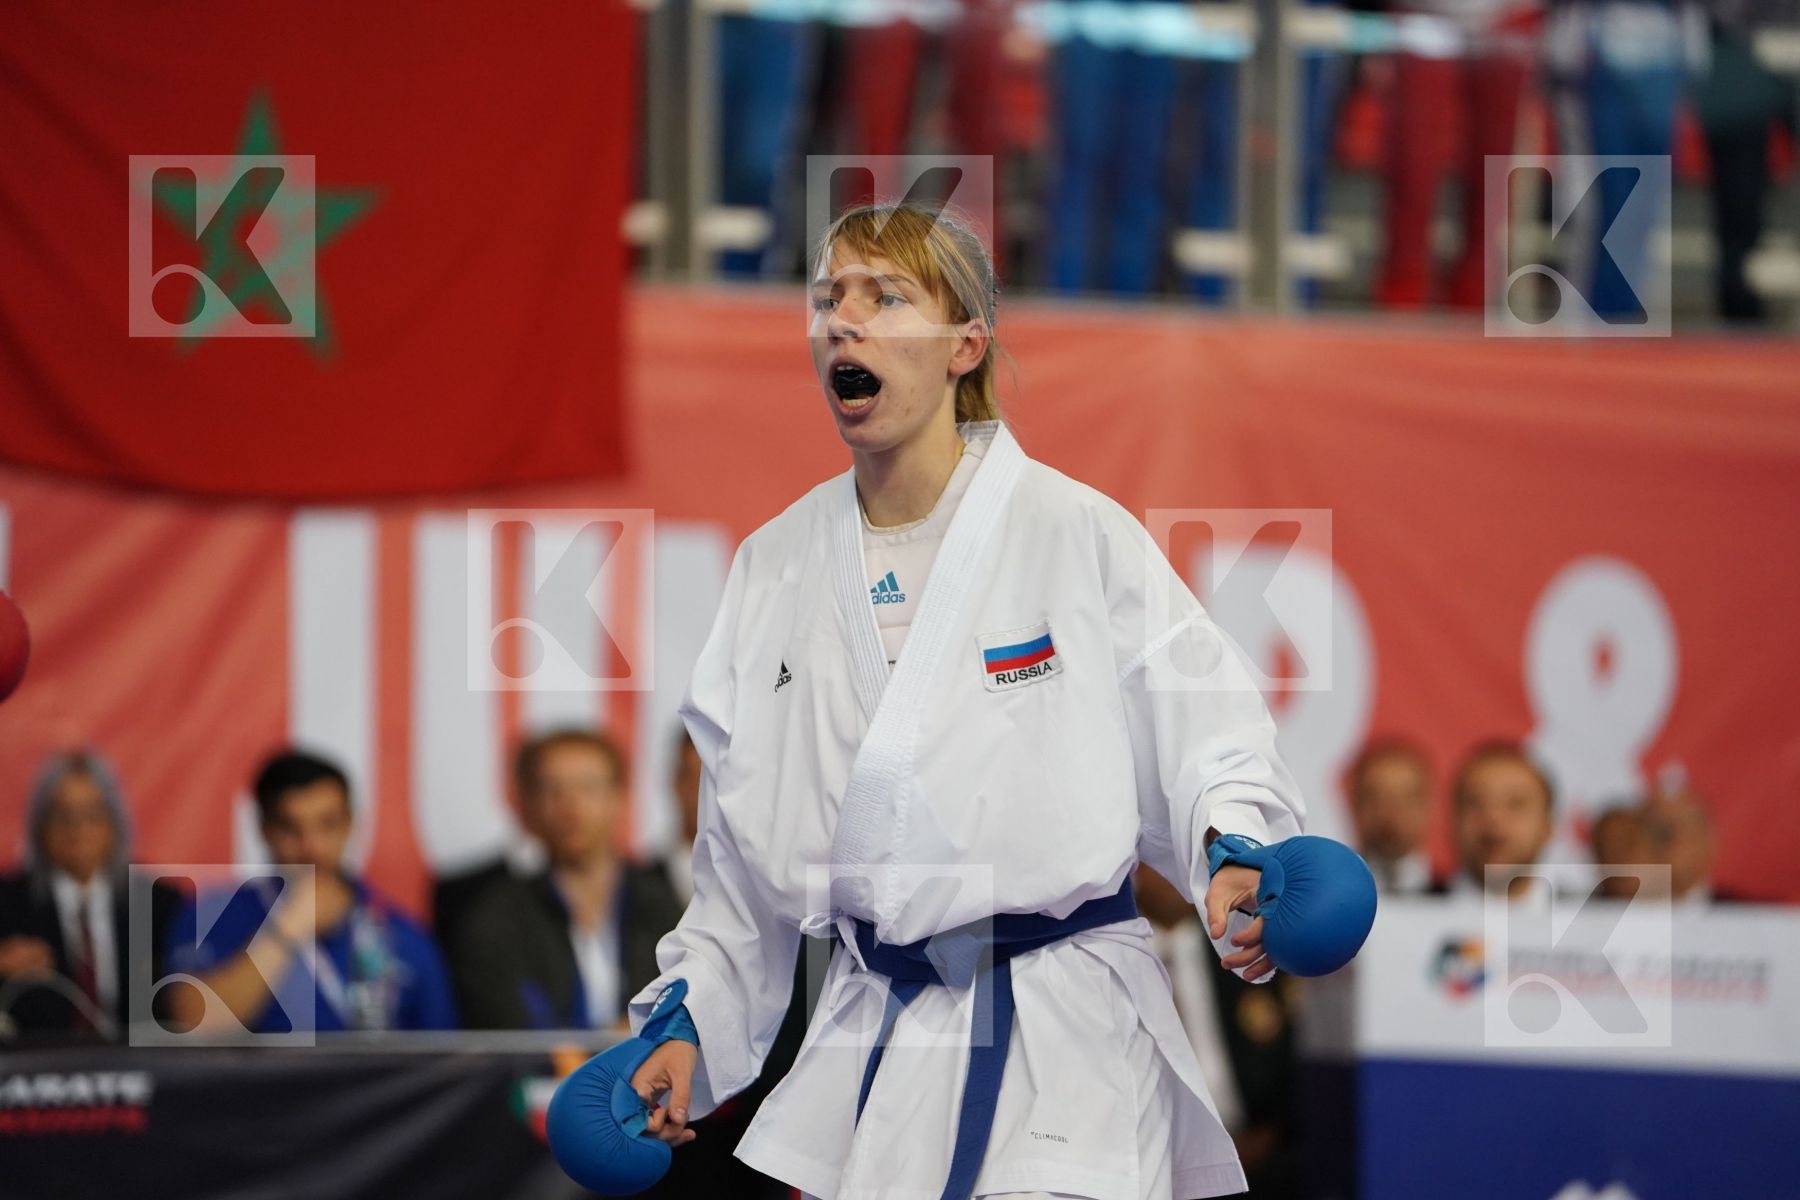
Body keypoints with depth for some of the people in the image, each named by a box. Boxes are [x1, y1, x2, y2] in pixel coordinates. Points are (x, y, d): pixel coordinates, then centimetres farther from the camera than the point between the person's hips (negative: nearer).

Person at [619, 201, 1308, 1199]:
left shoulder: (1073, 530, -6)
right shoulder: (776, 567, 9)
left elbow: (1201, 737, -7)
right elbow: (743, 852, 14)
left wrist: (1233, 854, -26)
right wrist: (689, 1017, 7)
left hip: (1065, 1041, -5)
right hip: (868, 1045, 5)